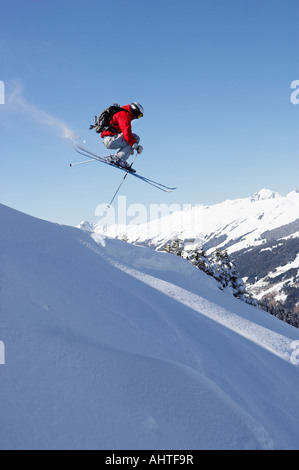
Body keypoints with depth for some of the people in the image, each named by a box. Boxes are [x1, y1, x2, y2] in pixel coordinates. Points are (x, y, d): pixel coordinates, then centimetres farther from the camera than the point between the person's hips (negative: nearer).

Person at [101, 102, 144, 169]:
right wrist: (135, 146, -20)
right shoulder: (125, 115, -9)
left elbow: (125, 132, 33)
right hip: (109, 140, -10)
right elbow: (126, 132, -20)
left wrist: (129, 149, 34)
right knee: (135, 139, -14)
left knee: (136, 138, 6)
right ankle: (117, 158, -20)